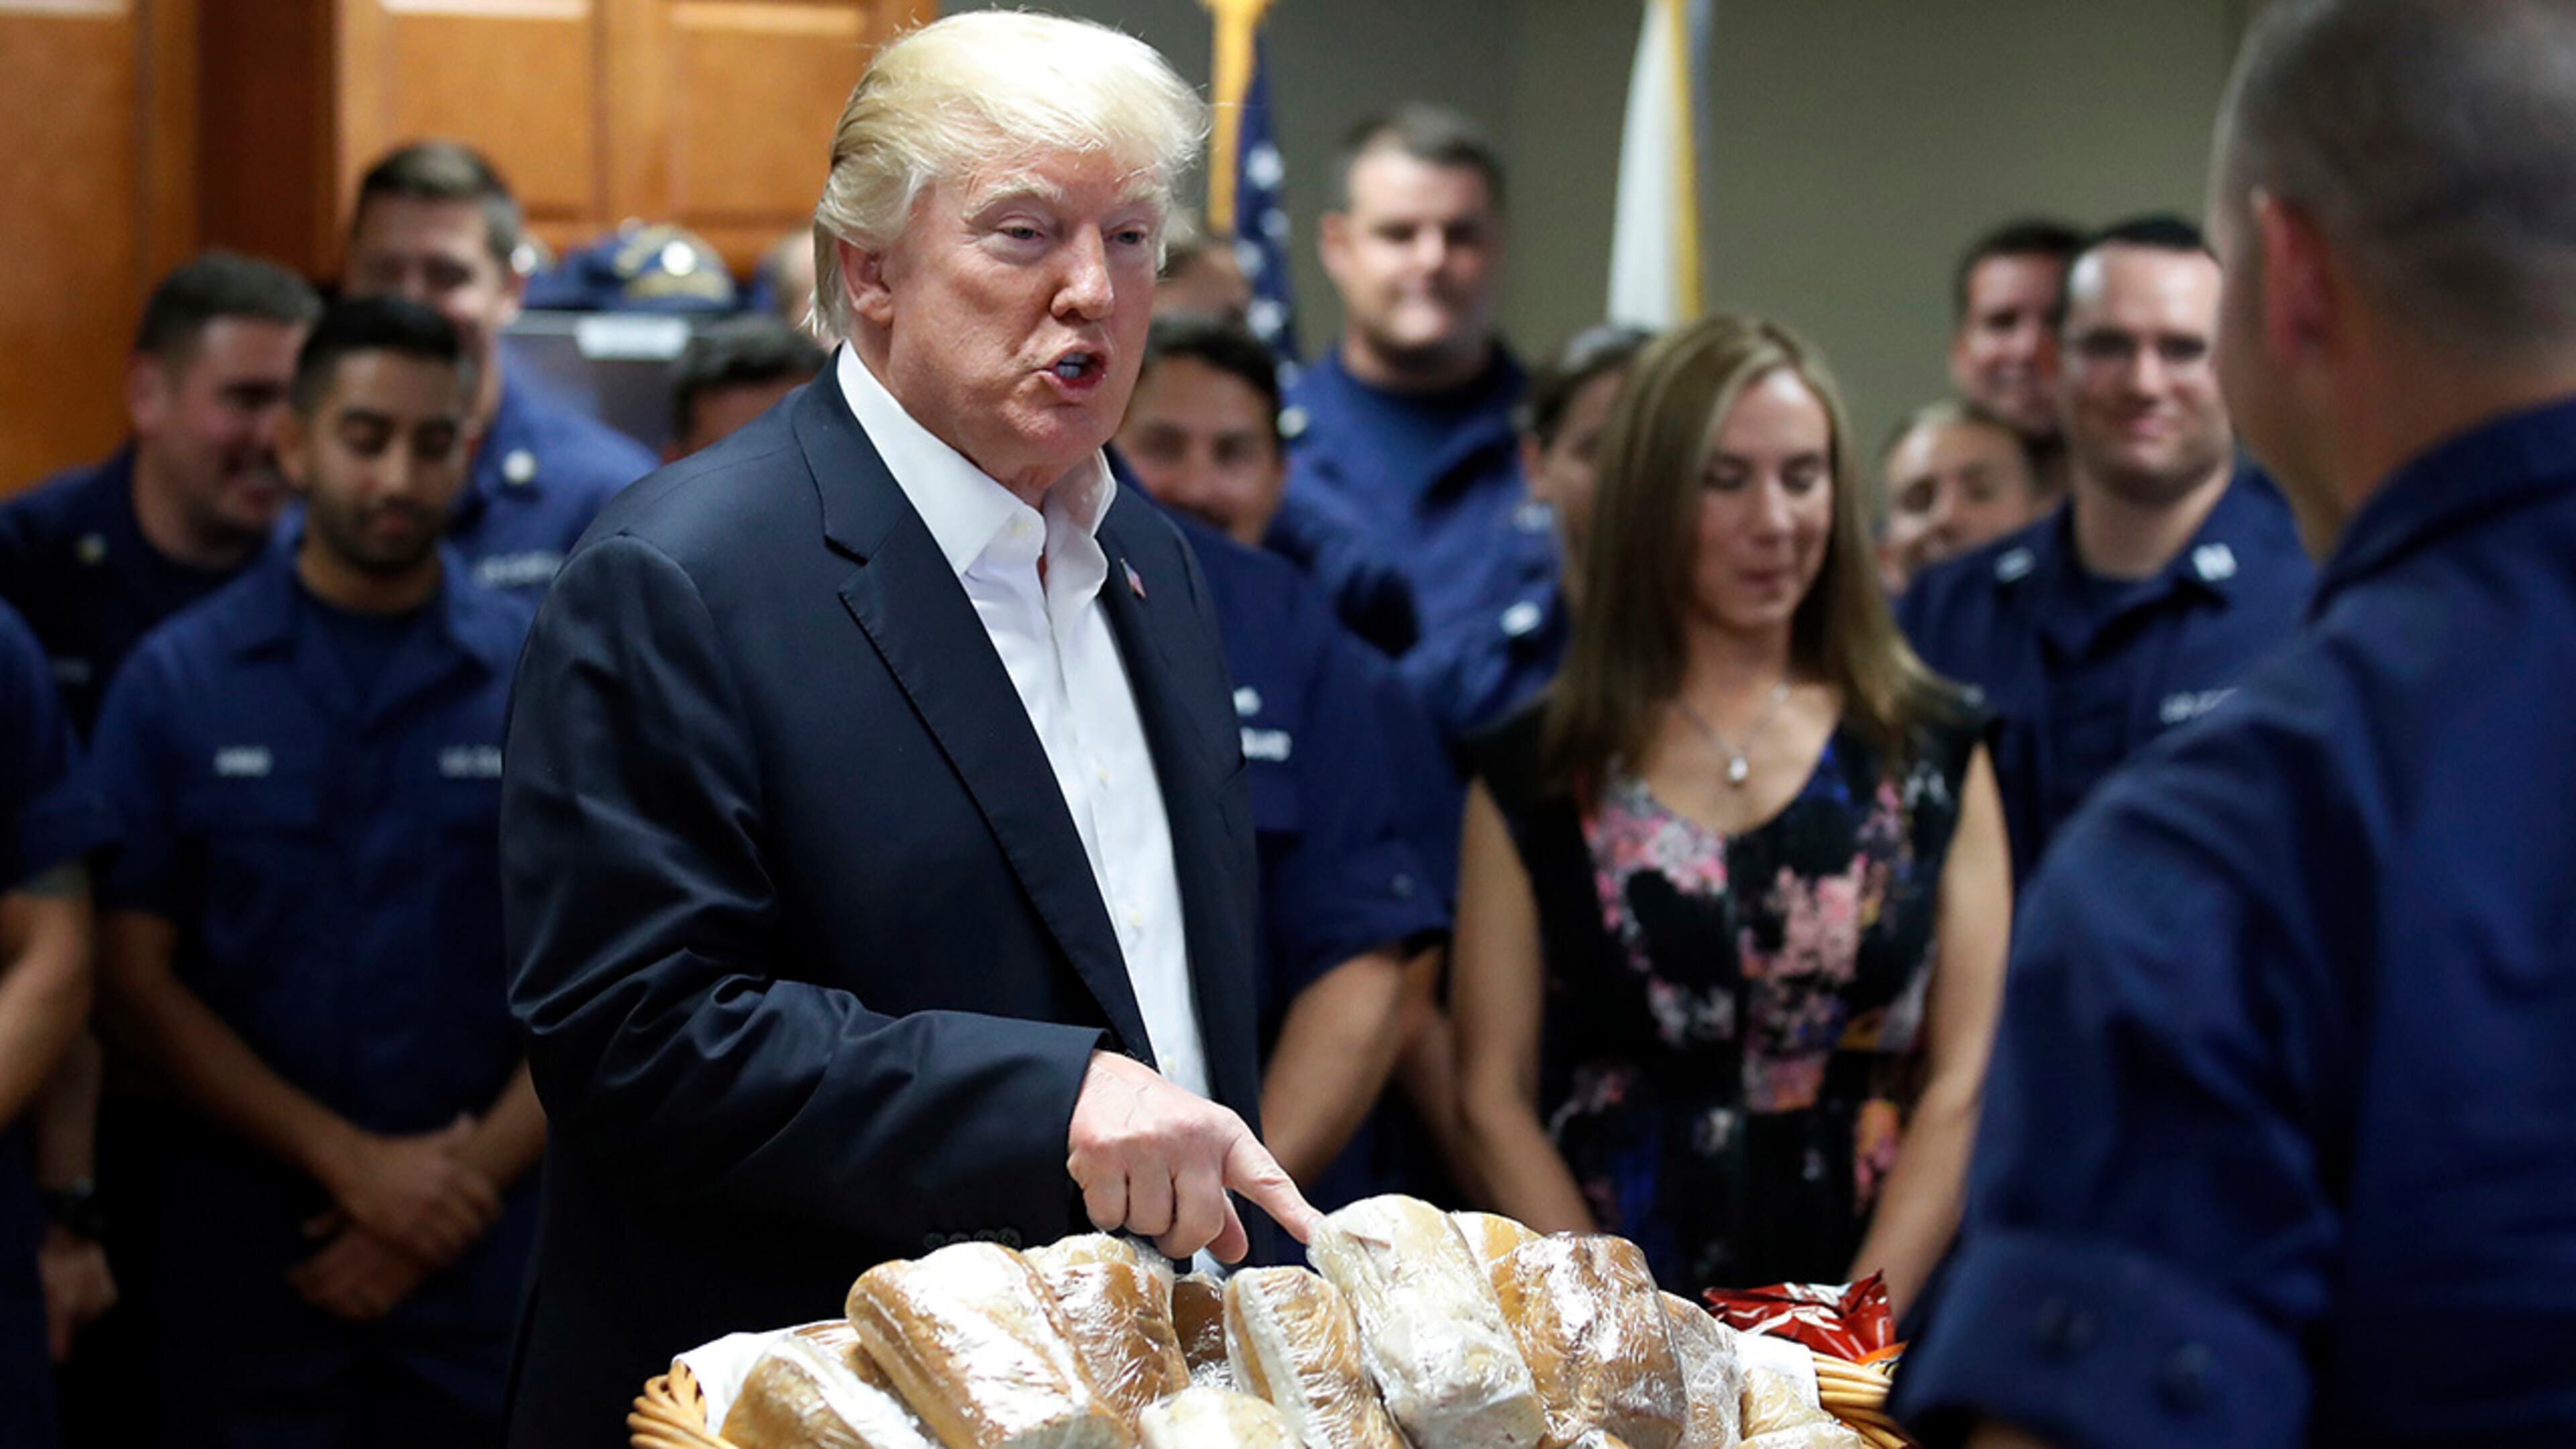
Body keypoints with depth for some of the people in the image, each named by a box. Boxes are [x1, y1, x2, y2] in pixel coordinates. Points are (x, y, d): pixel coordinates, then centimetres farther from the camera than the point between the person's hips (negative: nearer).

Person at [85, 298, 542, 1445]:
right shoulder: (178, 680, 0)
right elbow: (135, 976, -2)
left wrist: (467, 1183, -9)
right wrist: (349, 1161, -10)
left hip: (489, 1256, 0)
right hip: (245, 1247, 0)